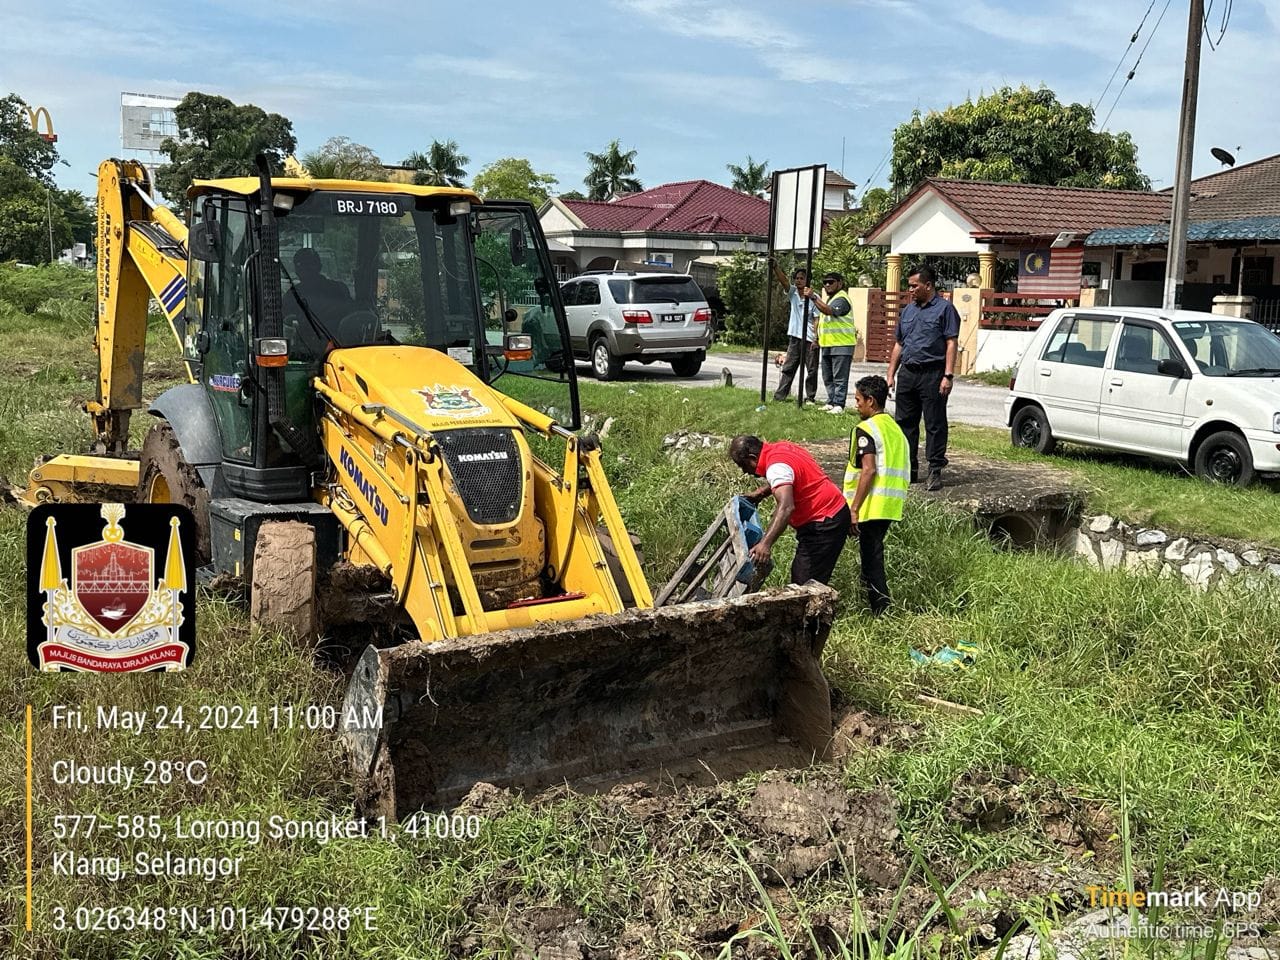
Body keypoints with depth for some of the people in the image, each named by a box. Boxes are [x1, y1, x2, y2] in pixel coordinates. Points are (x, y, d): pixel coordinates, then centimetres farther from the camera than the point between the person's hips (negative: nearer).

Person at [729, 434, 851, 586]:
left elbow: (786, 507, -39)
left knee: (806, 583, -12)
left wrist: (765, 543, -47)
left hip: (825, 522, -11)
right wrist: (758, 494, 16)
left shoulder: (776, 466, -24)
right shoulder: (781, 447, 6)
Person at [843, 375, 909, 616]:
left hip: (872, 505, -9)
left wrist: (854, 509, -18)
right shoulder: (895, 427, 17)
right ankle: (878, 605, 24)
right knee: (873, 555, 18)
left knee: (871, 559, -3)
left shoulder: (866, 429, -10)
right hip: (891, 505, 9)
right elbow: (903, 469, 18)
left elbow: (869, 470, -19)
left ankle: (882, 611, -5)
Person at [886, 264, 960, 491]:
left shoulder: (944, 309, -2)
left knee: (935, 425, -3)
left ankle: (935, 471, 1)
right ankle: (909, 469, 18)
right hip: (907, 373, 7)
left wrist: (948, 376, -17)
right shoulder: (908, 310, 18)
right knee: (905, 423, 9)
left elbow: (951, 344, -8)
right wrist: (891, 374, 14)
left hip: (932, 374, -7)